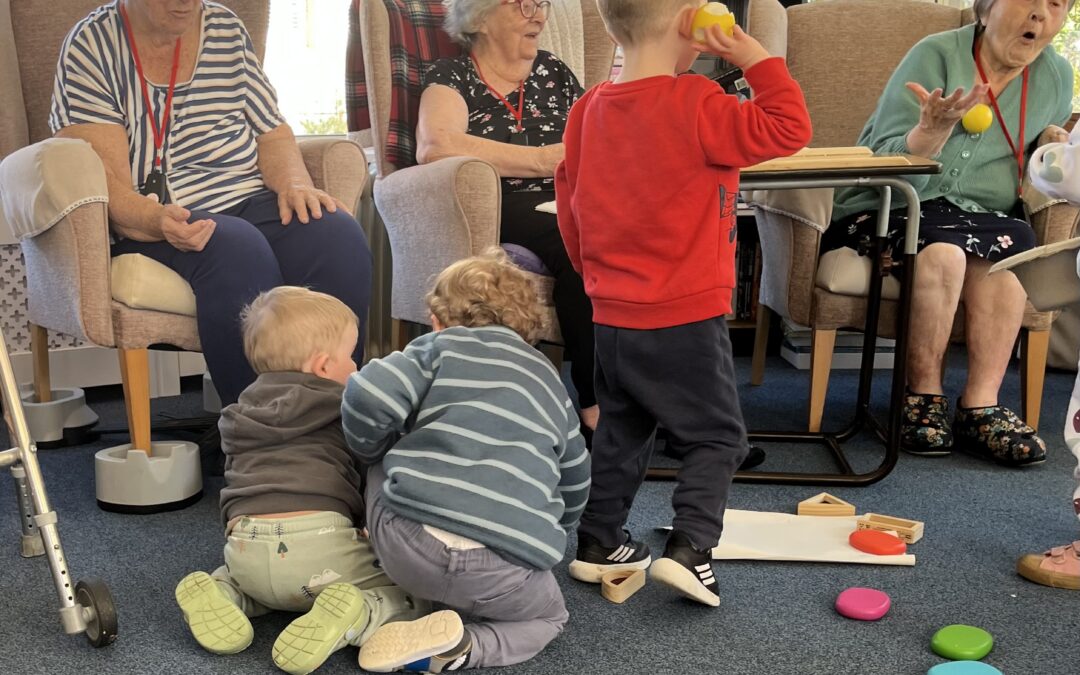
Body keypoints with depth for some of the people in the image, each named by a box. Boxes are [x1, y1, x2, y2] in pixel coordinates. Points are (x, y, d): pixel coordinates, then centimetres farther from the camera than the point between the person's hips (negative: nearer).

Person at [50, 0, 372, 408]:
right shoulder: (91, 46, 0)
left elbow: (272, 132, 13)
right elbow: (104, 179, -10)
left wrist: (294, 185, -9)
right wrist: (156, 220, -31)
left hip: (253, 200, 4)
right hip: (151, 224, -4)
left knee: (339, 236, -28)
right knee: (236, 248, -37)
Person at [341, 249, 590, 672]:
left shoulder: (441, 346, 15)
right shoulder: (550, 382, 27)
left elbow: (367, 400, -3)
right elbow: (575, 488, 35)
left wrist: (372, 453, 20)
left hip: (410, 542, 1)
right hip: (504, 572, 0)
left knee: (385, 467, 31)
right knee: (550, 617, 30)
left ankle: (408, 594, 20)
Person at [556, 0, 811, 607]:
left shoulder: (590, 110, 3)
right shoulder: (694, 104, -17)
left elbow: (571, 206, 11)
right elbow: (787, 131, -16)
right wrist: (755, 57, -8)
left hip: (613, 317, 7)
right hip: (687, 319, -6)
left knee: (620, 433, 20)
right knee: (718, 437, 8)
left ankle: (597, 544, 27)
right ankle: (690, 548, -1)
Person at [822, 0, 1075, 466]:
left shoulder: (1057, 76, 9)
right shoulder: (936, 55, -8)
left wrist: (1050, 147, 0)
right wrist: (934, 129, -34)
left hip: (981, 216, 4)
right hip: (888, 210, -4)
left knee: (1013, 239, -29)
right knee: (944, 247, -35)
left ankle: (980, 407, -27)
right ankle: (923, 395, -18)